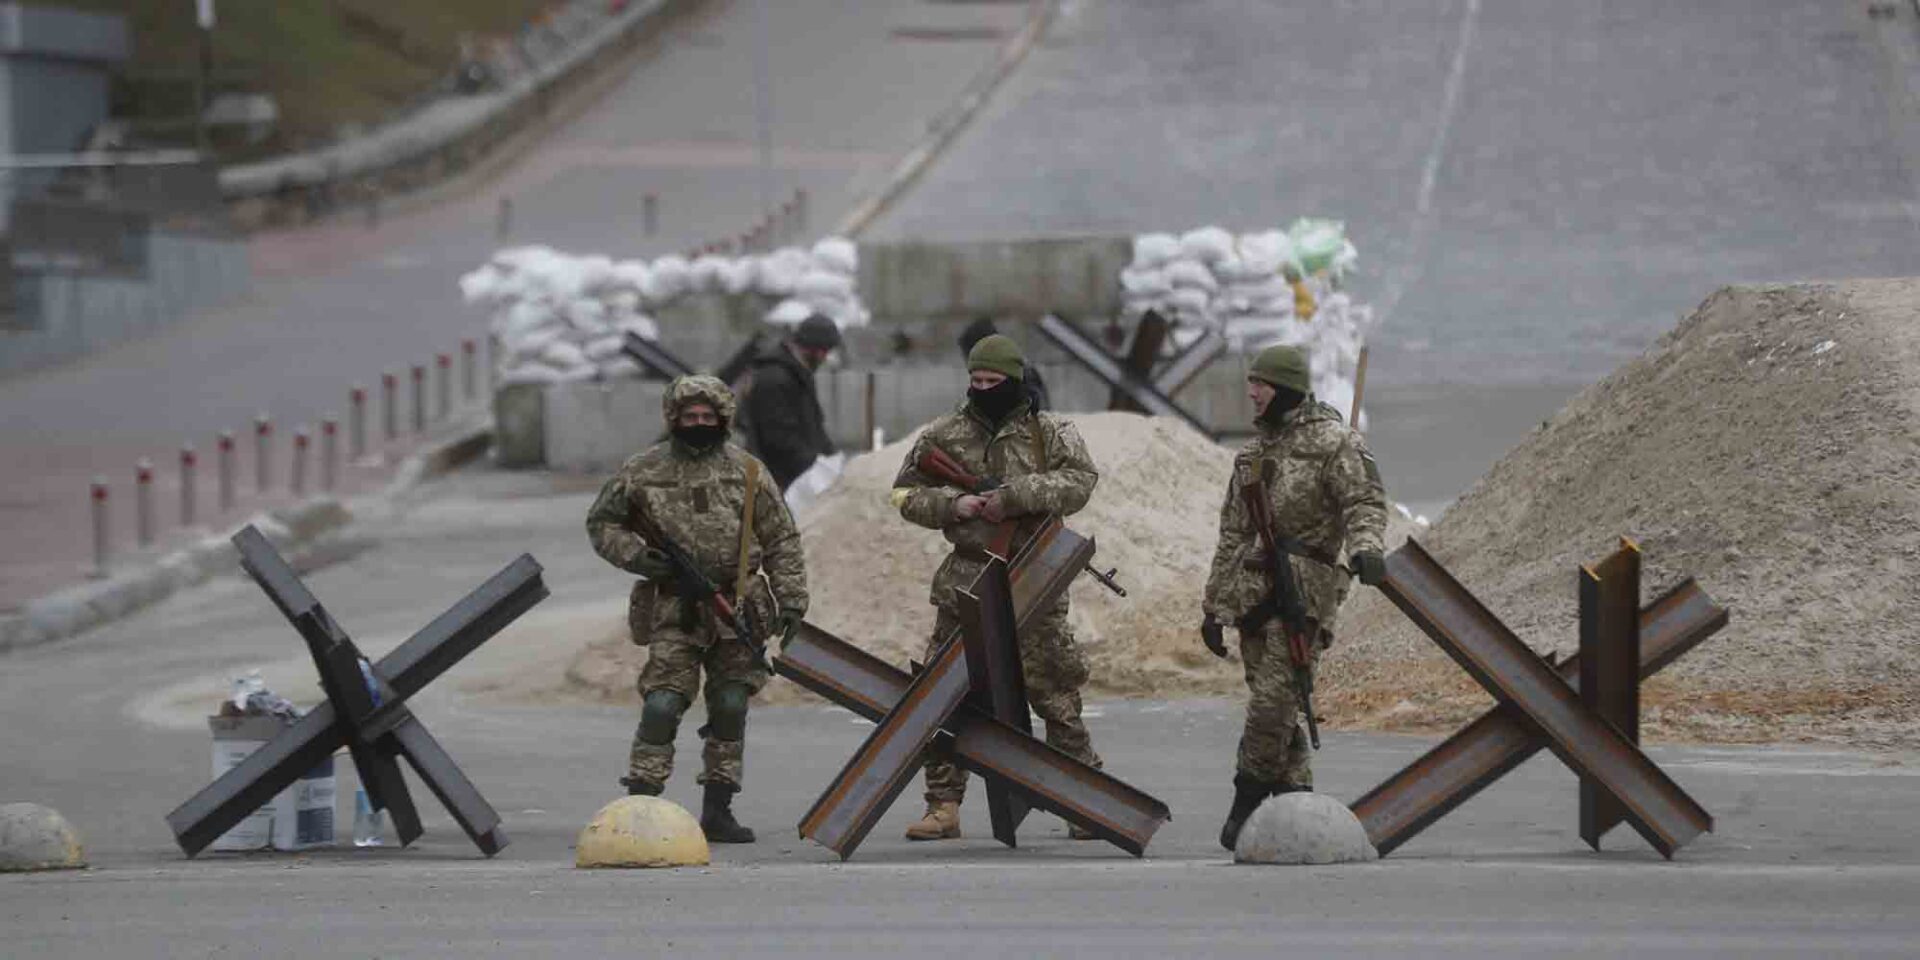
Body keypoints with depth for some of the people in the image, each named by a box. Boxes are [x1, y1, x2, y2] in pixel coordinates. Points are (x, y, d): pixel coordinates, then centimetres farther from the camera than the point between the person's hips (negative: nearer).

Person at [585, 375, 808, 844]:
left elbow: (782, 541, 8)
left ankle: (718, 810, 13)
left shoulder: (747, 472, 4)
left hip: (735, 609, 2)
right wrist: (634, 556, -5)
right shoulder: (644, 471, 2)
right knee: (661, 706, -11)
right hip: (674, 609, -2)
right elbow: (602, 522, 12)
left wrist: (791, 601, 1)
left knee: (730, 708, 5)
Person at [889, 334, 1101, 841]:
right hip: (964, 583, 2)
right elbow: (905, 493, 10)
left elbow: (1079, 481, -11)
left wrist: (1015, 496, -19)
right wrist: (951, 504, -9)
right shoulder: (945, 434, 9)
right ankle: (944, 804, 8)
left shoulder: (1049, 432, 3)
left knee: (1054, 688, -2)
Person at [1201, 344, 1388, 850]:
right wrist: (1214, 606, 20)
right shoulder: (1255, 451, 21)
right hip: (1254, 591, 7)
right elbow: (1232, 534, 23)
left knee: (1273, 699, -14)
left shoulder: (1333, 442, -2)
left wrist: (1364, 546, -34)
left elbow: (1364, 501, -13)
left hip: (1303, 588, -7)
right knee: (1280, 710, 6)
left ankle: (1248, 803, -8)